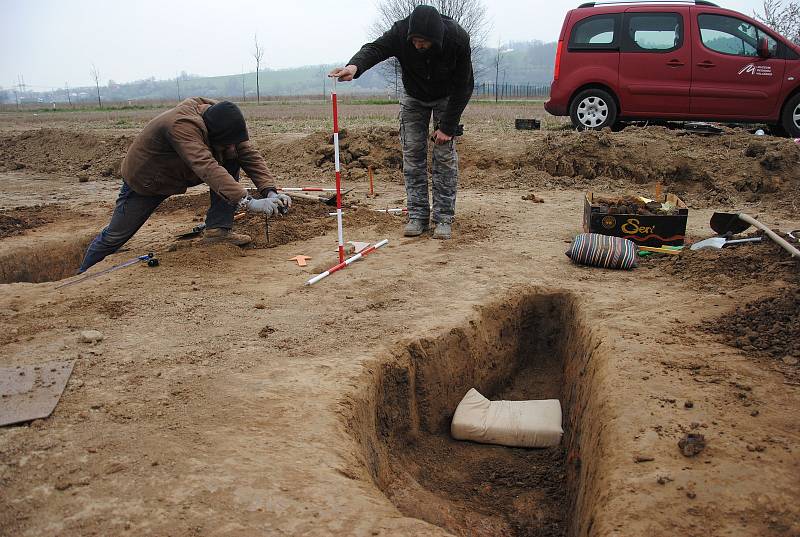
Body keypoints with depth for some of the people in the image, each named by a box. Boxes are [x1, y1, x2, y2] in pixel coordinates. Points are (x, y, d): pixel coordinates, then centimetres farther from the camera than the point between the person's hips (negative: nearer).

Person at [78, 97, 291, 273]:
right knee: (116, 235, 3)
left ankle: (218, 228, -13)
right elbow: (207, 168, -53)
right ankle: (83, 274, 31)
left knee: (232, 158, -15)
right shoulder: (181, 125, -41)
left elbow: (249, 153, -20)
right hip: (144, 180, -5)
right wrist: (247, 202, -61)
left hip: (182, 173, 6)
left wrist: (270, 191, -35)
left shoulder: (223, 119, -18)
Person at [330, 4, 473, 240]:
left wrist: (447, 127, -23)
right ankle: (417, 216, 3)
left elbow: (463, 86, -24)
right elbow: (375, 48, -44)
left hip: (447, 98, -1)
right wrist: (355, 66, -68)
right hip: (413, 97, 2)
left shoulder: (458, 39, -32)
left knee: (445, 155, -8)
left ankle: (444, 218, -2)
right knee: (412, 154, -4)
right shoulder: (400, 32, -31)